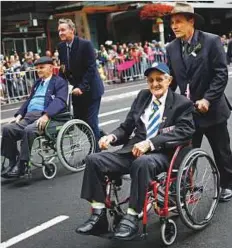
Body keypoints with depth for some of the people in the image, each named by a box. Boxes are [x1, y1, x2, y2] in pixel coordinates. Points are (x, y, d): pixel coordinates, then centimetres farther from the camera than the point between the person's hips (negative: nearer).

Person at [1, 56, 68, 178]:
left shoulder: (59, 82, 5)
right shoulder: (37, 83, 30)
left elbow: (60, 101, -11)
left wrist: (46, 115, -26)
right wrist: (19, 114, 6)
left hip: (46, 117, -7)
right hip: (28, 116, 7)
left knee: (28, 130, -36)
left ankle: (21, 165, -24)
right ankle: (12, 162, -9)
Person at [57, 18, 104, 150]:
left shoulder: (85, 44, -14)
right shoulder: (61, 47, 3)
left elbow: (91, 68, -16)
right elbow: (64, 69, 10)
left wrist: (82, 87, -20)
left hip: (90, 89, -6)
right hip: (76, 90, 6)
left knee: (91, 121, -6)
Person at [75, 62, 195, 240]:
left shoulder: (182, 103, 3)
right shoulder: (142, 96, 18)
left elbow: (185, 130, -14)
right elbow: (127, 127, 18)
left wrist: (149, 143, -26)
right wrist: (112, 137, -7)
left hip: (161, 154, -5)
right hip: (134, 150, 6)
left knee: (142, 162, -40)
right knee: (94, 159, -15)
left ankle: (132, 218, -29)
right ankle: (99, 215, -13)